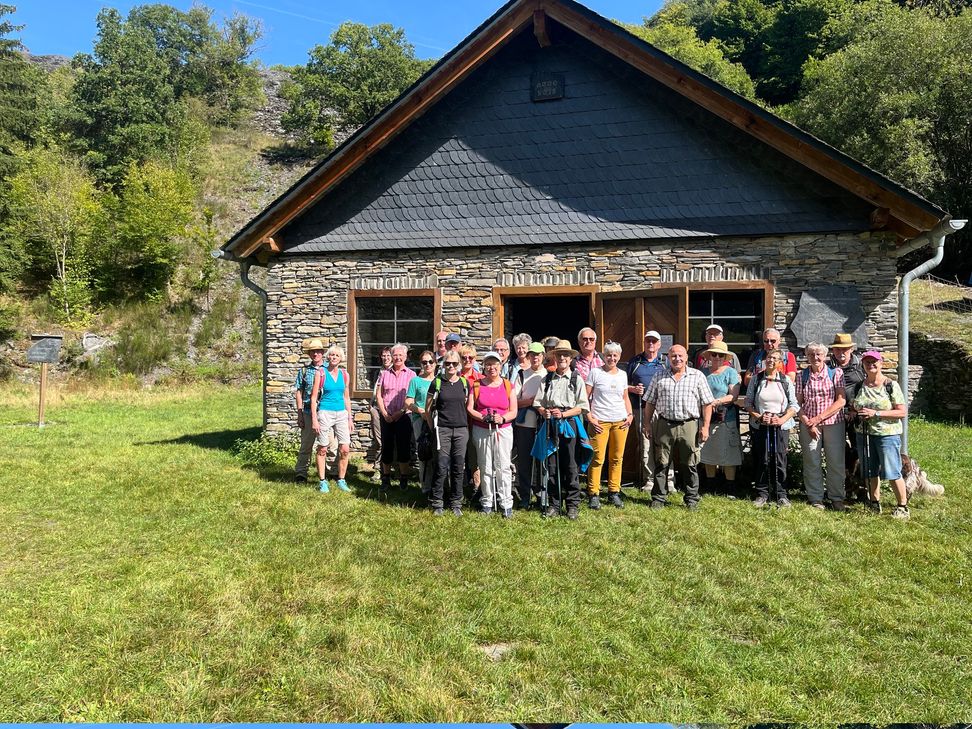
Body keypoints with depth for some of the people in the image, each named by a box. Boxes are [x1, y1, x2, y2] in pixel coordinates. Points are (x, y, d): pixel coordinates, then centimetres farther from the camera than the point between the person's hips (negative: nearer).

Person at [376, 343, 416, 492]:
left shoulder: (411, 375, 1)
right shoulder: (384, 374, 9)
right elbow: (379, 396, 6)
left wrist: (401, 412, -13)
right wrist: (384, 413, -5)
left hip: (404, 417, -2)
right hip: (386, 417, 2)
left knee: (403, 448, 2)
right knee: (386, 447, 6)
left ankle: (404, 480, 12)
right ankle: (386, 479, 16)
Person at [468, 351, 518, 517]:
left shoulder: (508, 385, 7)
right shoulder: (476, 385, 7)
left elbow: (513, 411, 4)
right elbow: (469, 408, 1)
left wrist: (503, 418, -15)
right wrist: (483, 417, -15)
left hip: (504, 430, 0)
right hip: (481, 430, 0)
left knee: (503, 467, -5)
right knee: (485, 467, 4)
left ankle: (506, 503, 0)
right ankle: (487, 502, 13)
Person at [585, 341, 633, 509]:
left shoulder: (622, 374, 13)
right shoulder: (595, 372, 0)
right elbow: (585, 397, -1)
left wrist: (630, 415, 7)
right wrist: (590, 418, -9)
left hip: (620, 421, 4)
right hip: (600, 421, -4)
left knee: (617, 458, 5)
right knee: (597, 458, -6)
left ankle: (614, 493, 17)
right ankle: (593, 494, 2)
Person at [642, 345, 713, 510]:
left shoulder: (697, 376, 5)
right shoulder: (659, 377, 11)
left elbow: (707, 403, 3)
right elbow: (650, 402, 12)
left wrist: (705, 426, -3)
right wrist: (647, 423, 5)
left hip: (688, 426, -1)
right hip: (664, 425, 1)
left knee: (689, 465, 4)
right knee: (661, 464, 5)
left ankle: (692, 499, 15)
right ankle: (658, 498, 14)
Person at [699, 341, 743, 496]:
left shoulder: (730, 372, 0)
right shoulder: (703, 372, 11)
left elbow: (733, 396, -8)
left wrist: (716, 401, -20)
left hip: (726, 418, -4)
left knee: (728, 454, -2)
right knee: (707, 453, 10)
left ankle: (730, 489, 6)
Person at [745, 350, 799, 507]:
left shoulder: (786, 381, 5)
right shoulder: (756, 379, 5)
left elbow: (793, 405, 3)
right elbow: (748, 402, 5)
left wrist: (782, 419, -12)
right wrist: (759, 417, -10)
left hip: (781, 426, 0)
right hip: (759, 425, 0)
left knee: (780, 459, -2)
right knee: (761, 460, 3)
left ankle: (781, 494, 9)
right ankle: (762, 493, 13)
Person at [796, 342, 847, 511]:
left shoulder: (836, 373, 0)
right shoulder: (801, 376, 5)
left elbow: (841, 401, -6)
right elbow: (798, 403, 4)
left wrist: (819, 418, -12)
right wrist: (808, 423, -9)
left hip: (833, 423, -1)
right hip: (808, 425, 1)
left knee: (836, 462, 2)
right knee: (811, 462, 4)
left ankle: (836, 498, 15)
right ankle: (815, 498, 16)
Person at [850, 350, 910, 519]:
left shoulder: (891, 385, -7)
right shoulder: (860, 386, 8)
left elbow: (903, 412, -11)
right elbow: (855, 408, 22)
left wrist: (876, 413, -19)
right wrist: (855, 410, -2)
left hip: (887, 434, -5)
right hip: (864, 434, 5)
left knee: (892, 473, -5)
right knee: (870, 472, 12)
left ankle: (903, 507, 9)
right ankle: (875, 504, 26)